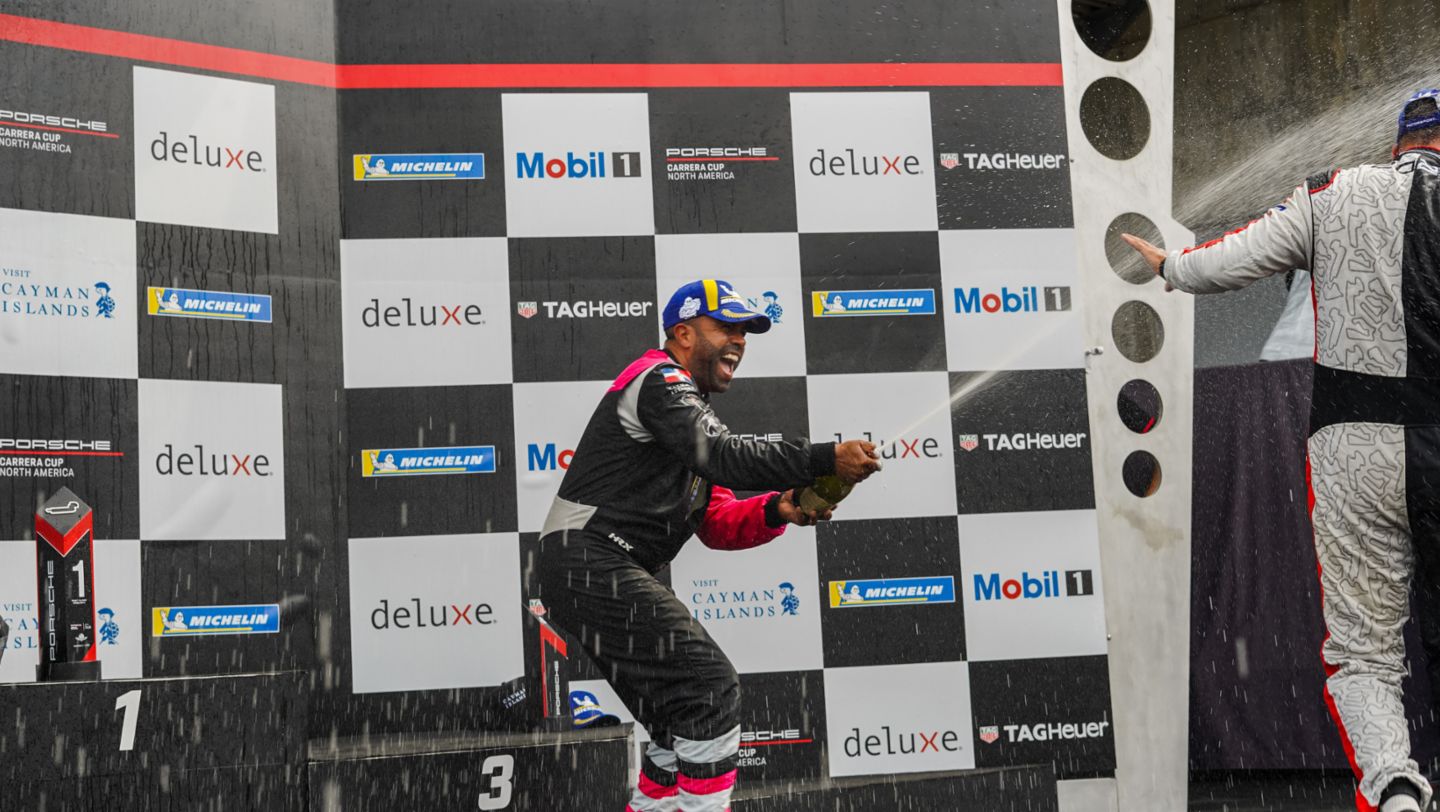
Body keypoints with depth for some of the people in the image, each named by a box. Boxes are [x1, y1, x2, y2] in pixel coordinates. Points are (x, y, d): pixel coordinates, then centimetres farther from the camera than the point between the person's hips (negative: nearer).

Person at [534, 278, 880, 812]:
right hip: (590, 564, -10)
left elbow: (715, 523, 16)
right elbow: (725, 457, -24)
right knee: (712, 688, -15)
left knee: (686, 720, 12)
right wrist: (826, 460, -28)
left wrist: (775, 511, -2)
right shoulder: (660, 380, -7)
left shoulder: (684, 404, 24)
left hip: (591, 576, 10)